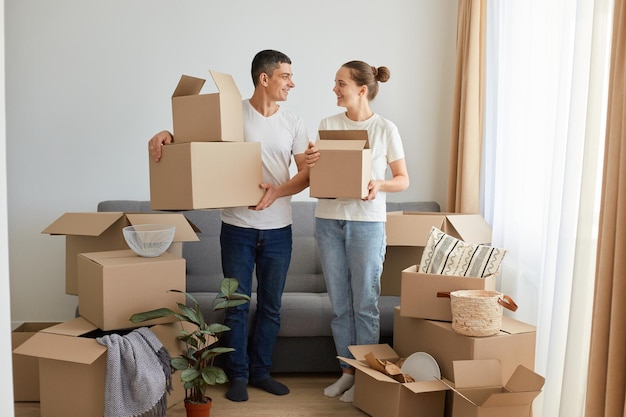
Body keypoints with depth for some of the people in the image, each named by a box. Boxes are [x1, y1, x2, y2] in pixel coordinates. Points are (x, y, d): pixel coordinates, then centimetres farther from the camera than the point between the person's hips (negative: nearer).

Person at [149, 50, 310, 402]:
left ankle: (260, 370, 29)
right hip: (238, 227, -2)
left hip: (278, 229, 3)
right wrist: (166, 135, -19)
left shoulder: (293, 123, 4)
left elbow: (307, 172, 0)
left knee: (271, 306, 12)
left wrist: (277, 191, -18)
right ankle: (238, 375, 23)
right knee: (237, 305, 7)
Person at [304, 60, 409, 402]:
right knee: (339, 303, 11)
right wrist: (311, 163, -15)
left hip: (367, 223, -3)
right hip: (329, 220, 4)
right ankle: (347, 371, 25)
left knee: (365, 304, 4)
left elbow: (403, 179, 0)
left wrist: (379, 184, -20)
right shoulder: (328, 125, 5)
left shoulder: (385, 130, -4)